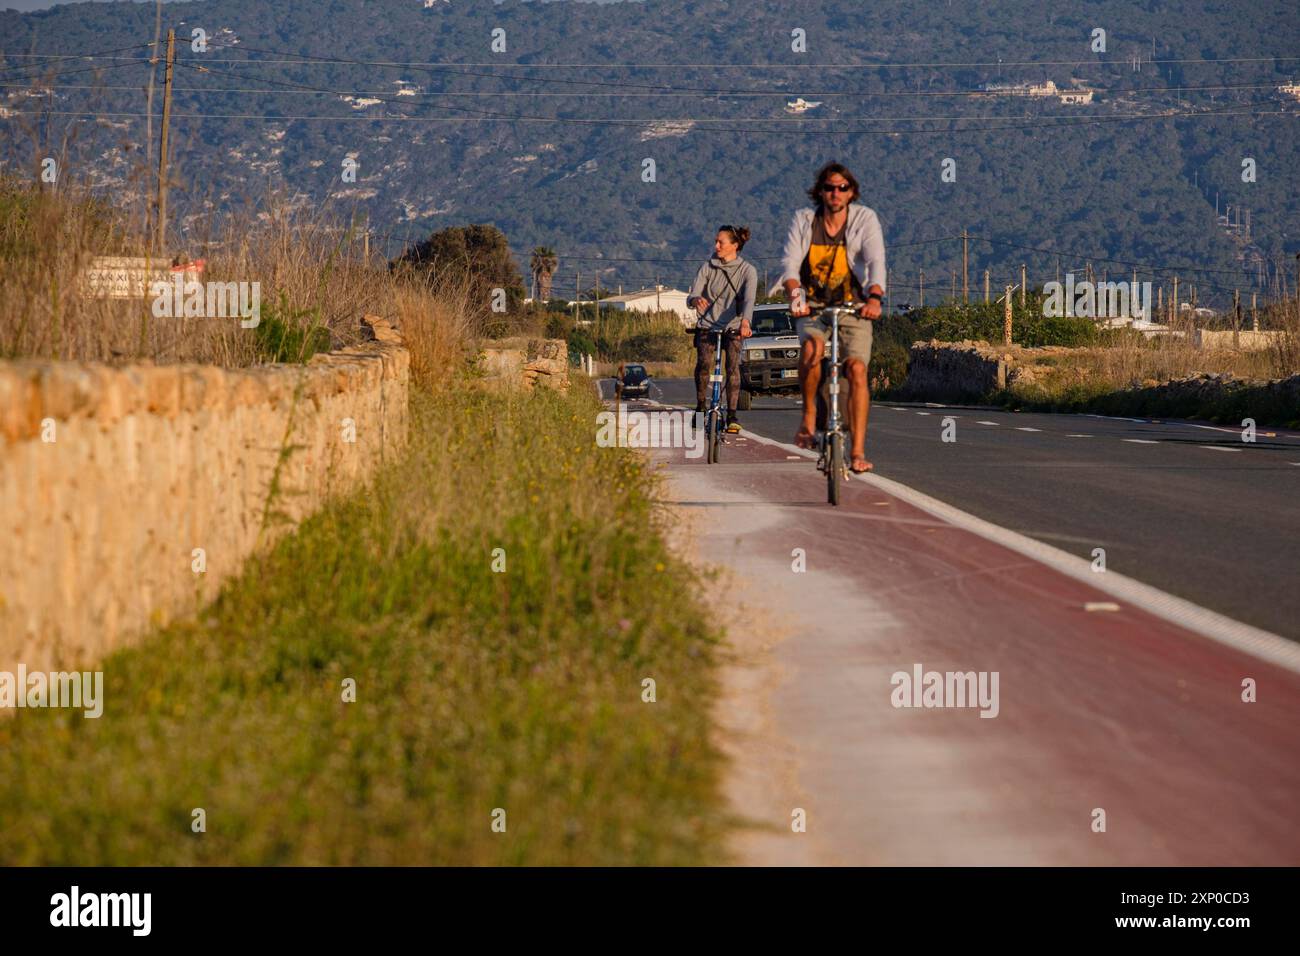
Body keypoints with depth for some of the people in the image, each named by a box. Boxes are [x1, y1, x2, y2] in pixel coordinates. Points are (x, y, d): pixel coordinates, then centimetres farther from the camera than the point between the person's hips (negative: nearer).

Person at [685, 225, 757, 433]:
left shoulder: (747, 270, -7)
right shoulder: (707, 268, -1)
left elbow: (749, 299, -22)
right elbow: (691, 298, -8)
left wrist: (745, 322, -41)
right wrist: (696, 300, -34)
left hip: (732, 326, -1)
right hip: (707, 325, 1)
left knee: (733, 365, -21)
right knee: (703, 364, -20)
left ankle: (732, 414, -17)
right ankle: (701, 406, 0)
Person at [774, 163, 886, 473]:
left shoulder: (865, 218, -5)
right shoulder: (803, 220, -1)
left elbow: (876, 261, -18)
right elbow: (790, 261, -12)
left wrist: (874, 298, -37)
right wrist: (794, 294, -32)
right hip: (814, 306, 0)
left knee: (857, 369, -16)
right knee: (811, 348, -32)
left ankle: (858, 452, -15)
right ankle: (809, 415, -11)